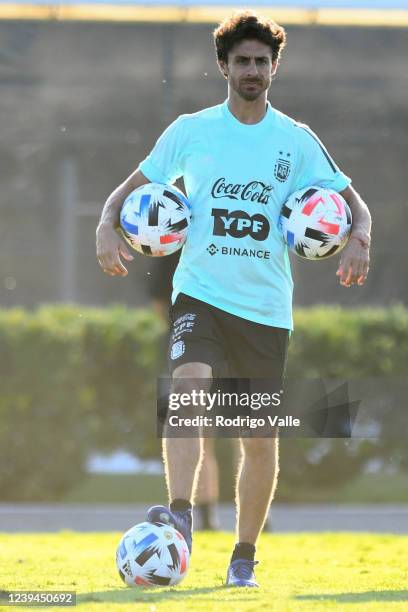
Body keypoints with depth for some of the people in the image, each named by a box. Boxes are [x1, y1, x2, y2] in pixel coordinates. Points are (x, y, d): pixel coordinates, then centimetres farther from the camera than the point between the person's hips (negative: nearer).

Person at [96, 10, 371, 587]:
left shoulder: (297, 141, 5)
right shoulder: (189, 131, 5)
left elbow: (354, 203, 8)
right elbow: (132, 188, 11)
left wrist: (359, 238, -14)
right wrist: (107, 226, -10)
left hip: (267, 306, 1)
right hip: (200, 292, -1)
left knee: (261, 437, 5)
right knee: (187, 386, -29)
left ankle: (244, 556, 18)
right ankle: (181, 514, -38)